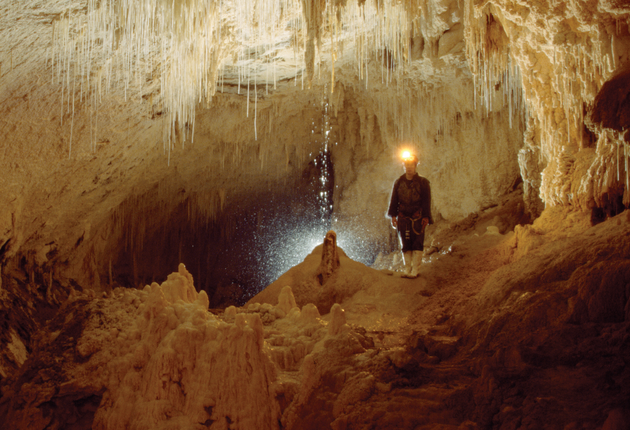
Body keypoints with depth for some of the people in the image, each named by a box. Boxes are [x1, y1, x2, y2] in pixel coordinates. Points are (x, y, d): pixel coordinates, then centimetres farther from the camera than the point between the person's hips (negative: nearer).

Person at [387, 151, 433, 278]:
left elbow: (426, 201, 0)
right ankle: (407, 268, 12)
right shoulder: (399, 182, 10)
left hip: (417, 218, -3)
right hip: (403, 218, 3)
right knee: (405, 244, 5)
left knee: (417, 244, -4)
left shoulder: (423, 182, 2)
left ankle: (415, 270, -1)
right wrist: (393, 215, 1)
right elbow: (394, 200, 10)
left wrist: (426, 217, -8)